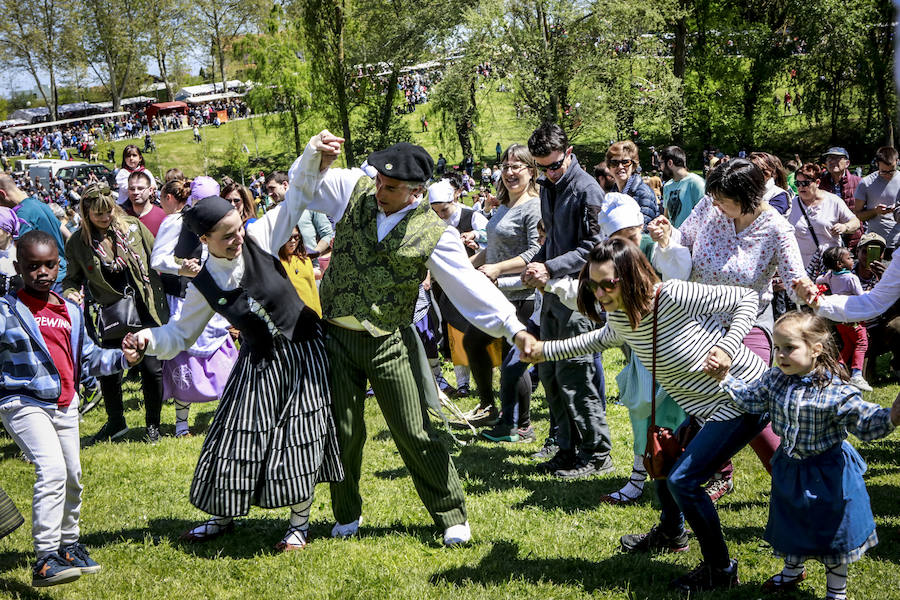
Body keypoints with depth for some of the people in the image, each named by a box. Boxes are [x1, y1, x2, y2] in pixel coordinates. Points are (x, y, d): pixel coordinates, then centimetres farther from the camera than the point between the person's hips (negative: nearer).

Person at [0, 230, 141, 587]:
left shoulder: (70, 312, 11)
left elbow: (88, 357, 17)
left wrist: (121, 359, 3)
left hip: (65, 405, 7)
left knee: (72, 475, 15)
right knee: (51, 468, -22)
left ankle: (68, 544, 36)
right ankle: (45, 561, -23)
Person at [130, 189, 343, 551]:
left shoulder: (259, 239, -10)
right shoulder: (203, 287, -6)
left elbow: (298, 196, -5)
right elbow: (181, 334, 2)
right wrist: (150, 338, -17)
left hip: (303, 351, -1)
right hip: (258, 364, 2)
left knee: (300, 438, -2)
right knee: (239, 438, 7)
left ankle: (300, 523, 16)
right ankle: (223, 517, 31)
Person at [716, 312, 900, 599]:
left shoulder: (834, 391, -25)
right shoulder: (774, 381, -7)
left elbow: (865, 421, -27)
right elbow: (750, 400, 2)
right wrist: (724, 378, -5)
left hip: (826, 474, -5)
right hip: (789, 467, 5)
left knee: (831, 531, 9)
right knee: (791, 523, 24)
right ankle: (793, 570, 50)